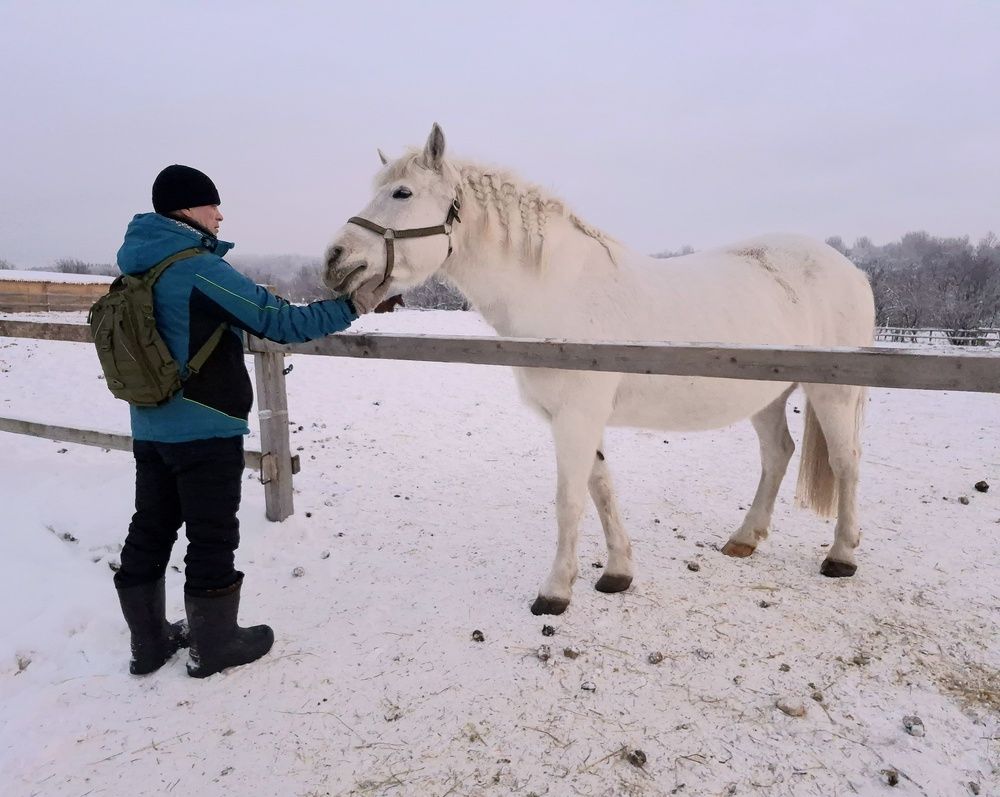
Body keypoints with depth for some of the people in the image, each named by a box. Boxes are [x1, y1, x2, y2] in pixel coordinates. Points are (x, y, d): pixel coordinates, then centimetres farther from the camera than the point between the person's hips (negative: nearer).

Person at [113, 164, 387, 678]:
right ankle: (215, 645, 19)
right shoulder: (200, 270, -18)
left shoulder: (137, 266, 9)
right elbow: (279, 322, -21)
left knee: (150, 530, 15)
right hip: (207, 429, -9)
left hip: (150, 427, 9)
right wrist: (351, 307, -17)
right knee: (213, 537, 5)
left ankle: (149, 642, 29)